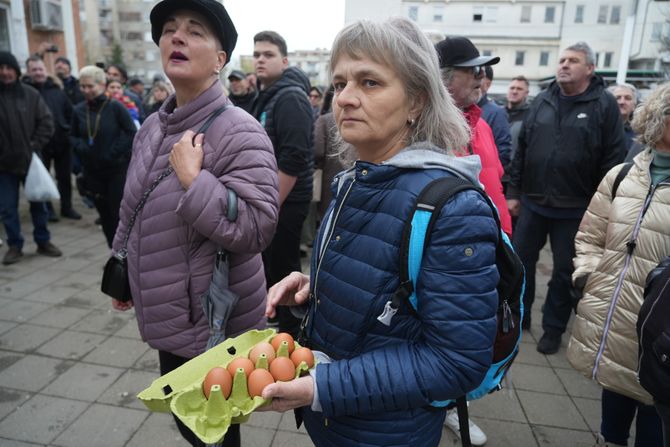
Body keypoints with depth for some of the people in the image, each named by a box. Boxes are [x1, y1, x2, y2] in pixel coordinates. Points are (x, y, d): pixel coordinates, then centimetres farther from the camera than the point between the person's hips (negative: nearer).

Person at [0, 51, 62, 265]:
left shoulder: (30, 94, -1)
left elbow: (46, 122, 1)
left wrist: (35, 146, -7)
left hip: (30, 159, 1)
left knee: (38, 202, 10)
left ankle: (43, 242, 25)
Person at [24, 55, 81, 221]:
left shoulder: (56, 89, 6)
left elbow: (69, 112, 9)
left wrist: (69, 131, 2)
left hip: (62, 140, 3)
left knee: (65, 177, 10)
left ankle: (67, 207, 23)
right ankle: (47, 209, 21)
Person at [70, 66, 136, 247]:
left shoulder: (115, 107, -8)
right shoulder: (79, 110, 4)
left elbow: (132, 133, -9)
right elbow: (73, 136, 15)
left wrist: (114, 152, -14)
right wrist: (81, 148, -5)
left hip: (117, 170, -4)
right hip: (92, 171, 5)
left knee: (119, 213, -3)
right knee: (104, 214, 10)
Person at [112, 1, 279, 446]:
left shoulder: (239, 132, -20)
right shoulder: (151, 128, 5)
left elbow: (256, 228, -28)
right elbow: (133, 213, 15)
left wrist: (192, 178, -28)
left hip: (216, 326, -7)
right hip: (168, 319, 8)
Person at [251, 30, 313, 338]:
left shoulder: (291, 98, -16)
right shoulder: (266, 96, 14)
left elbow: (293, 160, -24)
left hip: (285, 201, -10)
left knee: (283, 269, 0)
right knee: (269, 263, 19)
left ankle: (291, 333, 17)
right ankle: (275, 320, 37)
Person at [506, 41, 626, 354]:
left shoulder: (604, 104, -4)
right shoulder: (542, 101, 7)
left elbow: (613, 158, -7)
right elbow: (522, 150, 7)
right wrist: (513, 192, 5)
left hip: (574, 209, -3)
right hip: (532, 202, 3)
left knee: (565, 271, 10)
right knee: (521, 261, 11)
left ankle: (553, 328, 27)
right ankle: (518, 315, 31)